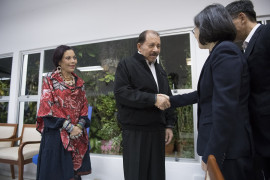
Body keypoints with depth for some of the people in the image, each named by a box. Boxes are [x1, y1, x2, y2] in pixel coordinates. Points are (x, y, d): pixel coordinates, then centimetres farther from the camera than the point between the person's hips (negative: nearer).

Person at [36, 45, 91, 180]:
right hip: (56, 132, -4)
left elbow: (84, 106, 10)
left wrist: (79, 126, -7)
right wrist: (69, 127, -14)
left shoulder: (79, 82, 12)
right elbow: (47, 106, -9)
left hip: (78, 134, 4)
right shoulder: (50, 79, -1)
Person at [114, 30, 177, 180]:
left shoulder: (160, 69, 18)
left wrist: (169, 125, 12)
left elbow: (167, 98, 19)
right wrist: (153, 99, -21)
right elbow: (121, 93, -17)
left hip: (157, 130, 6)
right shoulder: (127, 65, -3)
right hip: (135, 132, -6)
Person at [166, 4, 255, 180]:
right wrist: (171, 100, 26)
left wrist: (211, 154, -19)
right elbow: (203, 95, 20)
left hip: (227, 149, -9)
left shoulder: (224, 51, -16)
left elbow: (225, 108, -23)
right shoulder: (220, 52, 13)